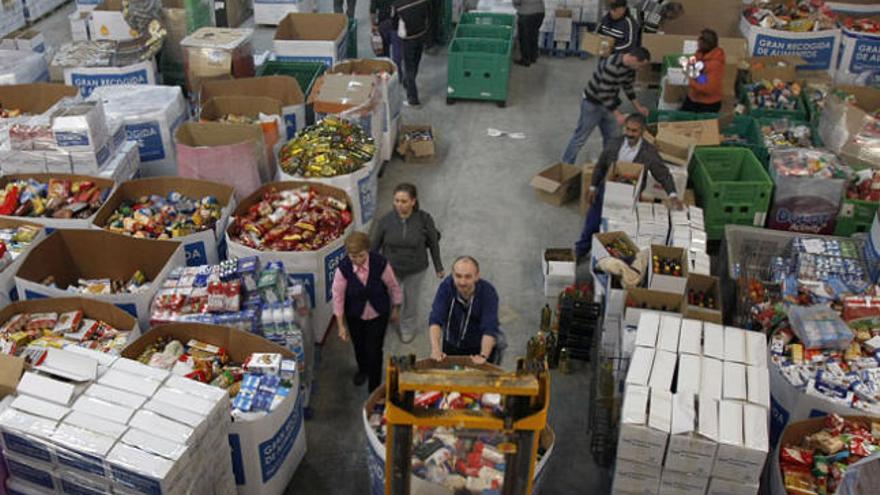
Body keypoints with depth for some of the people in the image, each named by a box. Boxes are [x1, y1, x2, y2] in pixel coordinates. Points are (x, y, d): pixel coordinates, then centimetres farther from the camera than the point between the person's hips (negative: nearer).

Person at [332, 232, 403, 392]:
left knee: (374, 350, 1)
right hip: (355, 315, 2)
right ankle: (362, 370, 57)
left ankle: (374, 389, 22)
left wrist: (396, 310, 2)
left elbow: (393, 287, -10)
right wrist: (341, 325, -10)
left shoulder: (380, 263, -28)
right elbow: (338, 296, -16)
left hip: (378, 314, -2)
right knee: (359, 346, 24)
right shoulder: (343, 268, -26)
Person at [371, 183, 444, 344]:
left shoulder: (424, 219, -23)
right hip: (390, 268, 0)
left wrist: (438, 267, 3)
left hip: (415, 270, 0)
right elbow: (374, 245, -7)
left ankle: (408, 328, 51)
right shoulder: (386, 220, -21)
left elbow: (433, 243, -7)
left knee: (411, 300, 22)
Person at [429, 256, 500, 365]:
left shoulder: (488, 292, -23)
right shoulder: (446, 286, -18)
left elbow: (489, 329, -31)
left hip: (480, 347, -2)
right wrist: (436, 350, -40)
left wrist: (483, 356, -46)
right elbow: (435, 320, -26)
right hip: (451, 346, 2)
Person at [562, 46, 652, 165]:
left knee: (611, 138, 15)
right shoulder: (611, 67, -35)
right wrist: (618, 115, -30)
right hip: (592, 104, -8)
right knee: (581, 137, 4)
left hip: (608, 103, 8)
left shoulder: (629, 65, -7)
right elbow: (604, 94, -33)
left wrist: (638, 106, 11)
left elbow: (628, 86, 11)